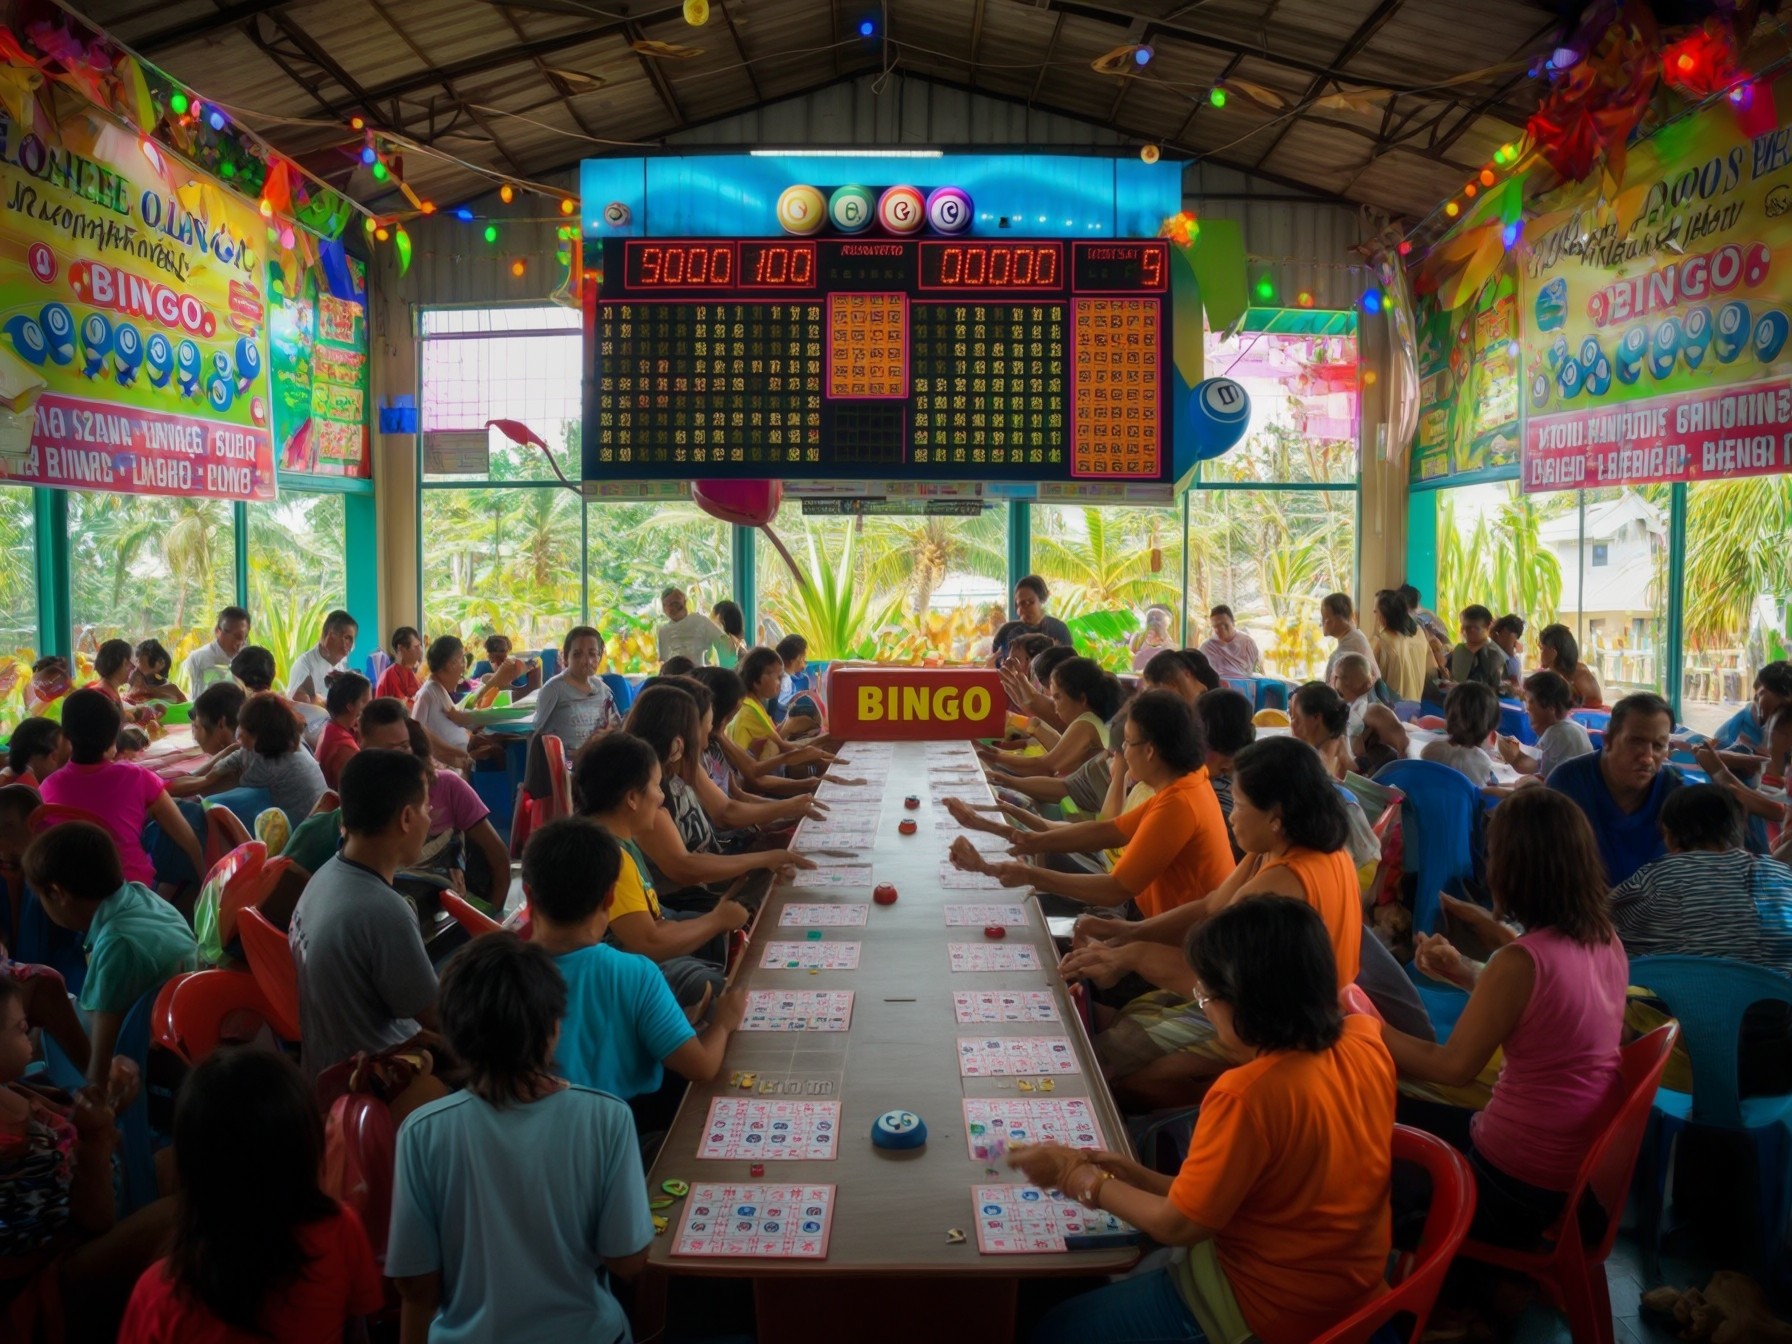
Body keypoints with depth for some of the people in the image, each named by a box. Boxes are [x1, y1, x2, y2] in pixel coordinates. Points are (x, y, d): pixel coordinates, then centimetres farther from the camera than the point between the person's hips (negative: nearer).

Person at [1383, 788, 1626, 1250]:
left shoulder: (1522, 959, -27)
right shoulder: (1606, 941, -2)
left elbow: (1454, 1067, -18)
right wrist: (1466, 974, 11)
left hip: (1516, 1187, -8)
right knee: (1401, 1114, 23)